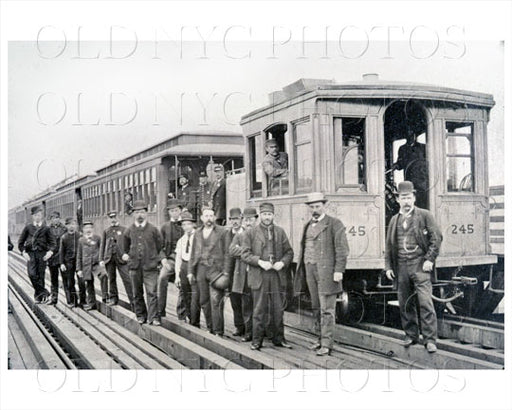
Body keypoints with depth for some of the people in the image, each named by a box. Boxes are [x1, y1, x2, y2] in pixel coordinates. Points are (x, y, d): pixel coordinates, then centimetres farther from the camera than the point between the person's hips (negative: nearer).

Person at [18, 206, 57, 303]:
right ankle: (43, 292, -8)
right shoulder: (28, 227, 8)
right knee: (32, 274, -17)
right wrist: (23, 252, -1)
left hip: (42, 254, 0)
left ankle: (39, 296, 12)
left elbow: (53, 242, 5)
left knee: (40, 275, 1)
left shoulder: (46, 228, 6)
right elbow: (20, 242, 12)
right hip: (30, 254, 1)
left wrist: (50, 251, -12)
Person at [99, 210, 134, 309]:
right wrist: (101, 259, 5)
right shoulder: (106, 231, 14)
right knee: (111, 278, 7)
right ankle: (113, 298, 19)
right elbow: (102, 246, 13)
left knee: (127, 279, -8)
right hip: (109, 258, 3)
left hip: (121, 257, -3)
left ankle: (132, 300, -8)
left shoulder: (124, 230, 8)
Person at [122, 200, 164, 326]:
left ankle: (153, 317, -6)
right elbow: (126, 246, 24)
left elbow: (160, 246, 10)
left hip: (150, 266, -3)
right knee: (137, 293, 10)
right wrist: (126, 254, 13)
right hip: (134, 266, 3)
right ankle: (141, 315, 23)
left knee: (152, 292, -9)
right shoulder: (129, 231, 6)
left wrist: (157, 258, 6)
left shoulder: (153, 230, -1)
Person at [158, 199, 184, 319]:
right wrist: (163, 259, -8)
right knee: (162, 278, -24)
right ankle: (160, 311, -17)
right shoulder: (165, 226, 9)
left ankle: (181, 316, 16)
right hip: (170, 258, 0)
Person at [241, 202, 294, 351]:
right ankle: (257, 340, 10)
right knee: (259, 310, 1)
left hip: (277, 276, 3)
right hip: (259, 277, -3)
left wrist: (282, 262, -7)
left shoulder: (280, 232, 13)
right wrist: (260, 262, -17)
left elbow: (289, 252, 12)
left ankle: (278, 338, 19)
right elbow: (245, 254, -3)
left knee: (277, 309, 8)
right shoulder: (250, 233, 3)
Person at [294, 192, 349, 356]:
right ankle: (321, 338, 19)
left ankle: (326, 344, -4)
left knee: (327, 309, -6)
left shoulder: (334, 224, -3)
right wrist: (301, 270, 12)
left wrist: (338, 270, -15)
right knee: (316, 307, 10)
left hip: (327, 271, -6)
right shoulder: (308, 226, 18)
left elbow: (342, 249, -8)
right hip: (310, 270, 6)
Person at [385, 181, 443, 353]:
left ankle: (430, 339, -6)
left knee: (425, 303, -10)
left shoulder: (424, 215, 2)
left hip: (419, 265, -4)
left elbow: (436, 237, -1)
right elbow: (389, 245, 17)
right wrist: (388, 266, 10)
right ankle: (411, 335, 21)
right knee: (405, 304, 8)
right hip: (401, 266, 4)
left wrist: (430, 259, -9)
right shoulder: (394, 220, 14)